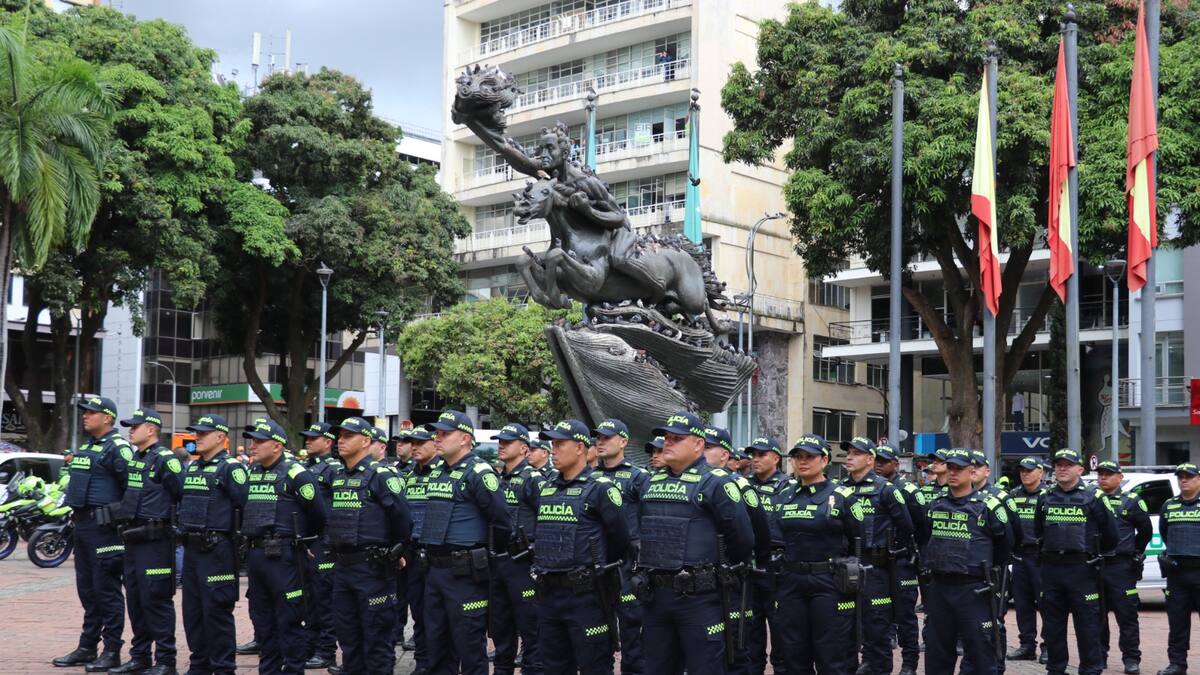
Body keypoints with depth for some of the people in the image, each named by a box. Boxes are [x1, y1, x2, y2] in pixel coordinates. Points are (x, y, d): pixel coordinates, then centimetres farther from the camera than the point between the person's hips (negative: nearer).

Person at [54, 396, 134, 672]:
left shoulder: (116, 448, -13)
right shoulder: (86, 447, 17)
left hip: (104, 527, -10)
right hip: (82, 525, 10)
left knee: (107, 590, -5)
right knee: (87, 589, 14)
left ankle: (112, 652, 1)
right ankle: (87, 647, 23)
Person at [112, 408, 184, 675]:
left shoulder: (165, 460, -12)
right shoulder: (132, 459, 15)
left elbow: (185, 495, -15)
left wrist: (176, 522, -8)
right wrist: (126, 517, 18)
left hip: (155, 541, -9)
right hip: (132, 539, 9)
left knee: (156, 600, -6)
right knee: (134, 599, 13)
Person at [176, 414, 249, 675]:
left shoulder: (231, 468, -10)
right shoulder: (190, 468, 16)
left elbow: (245, 505, -16)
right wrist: (184, 529, 15)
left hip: (217, 550, -8)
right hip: (191, 548, 8)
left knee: (216, 611, -5)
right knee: (192, 610, 12)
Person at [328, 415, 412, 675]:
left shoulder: (380, 475, -12)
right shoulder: (336, 476, 12)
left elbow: (402, 517, -14)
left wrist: (396, 551, -3)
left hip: (372, 568, -8)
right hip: (342, 566, 8)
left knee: (376, 637, -1)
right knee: (348, 637, 14)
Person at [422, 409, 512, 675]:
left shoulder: (479, 472, -13)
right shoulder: (435, 475, 14)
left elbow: (501, 520, -14)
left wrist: (494, 553, -2)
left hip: (465, 573, -8)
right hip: (434, 570, 8)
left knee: (470, 646, -1)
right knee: (437, 646, 15)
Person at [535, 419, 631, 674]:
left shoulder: (600, 488, -9)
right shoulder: (546, 489, 13)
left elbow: (620, 538, -7)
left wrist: (597, 565, 5)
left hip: (586, 595, -7)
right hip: (548, 594, 7)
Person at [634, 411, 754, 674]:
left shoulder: (715, 483, -8)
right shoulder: (652, 483, 13)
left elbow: (742, 538, -9)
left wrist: (722, 568, 4)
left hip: (699, 598, -6)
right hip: (655, 596, 7)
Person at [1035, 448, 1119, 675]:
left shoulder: (1093, 498, -3)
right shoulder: (1045, 498, 8)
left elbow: (1110, 533, 3)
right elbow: (1038, 532, 21)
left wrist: (1093, 552, 12)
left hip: (1082, 570, -4)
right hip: (1051, 569, 4)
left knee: (1087, 623, -1)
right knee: (1052, 624, 10)